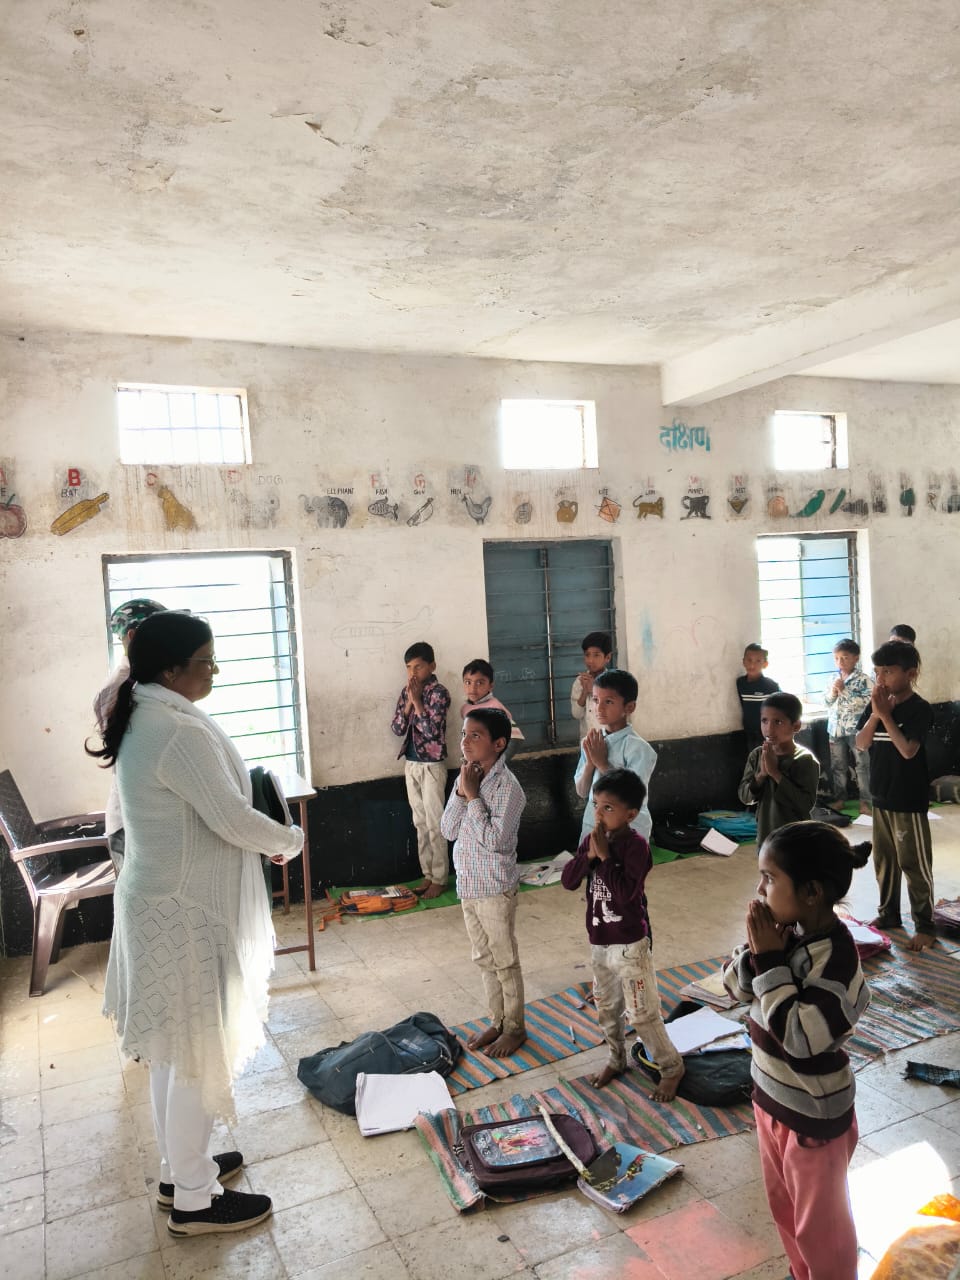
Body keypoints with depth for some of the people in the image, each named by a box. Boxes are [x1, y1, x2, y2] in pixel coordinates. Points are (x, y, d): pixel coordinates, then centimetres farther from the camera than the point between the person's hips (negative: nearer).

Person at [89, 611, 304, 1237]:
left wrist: (267, 841, 10)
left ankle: (180, 1168, 38)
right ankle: (195, 1199, 21)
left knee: (173, 1049, 21)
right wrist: (291, 840, -6)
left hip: (162, 902, 10)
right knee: (199, 1054, 5)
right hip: (187, 913, -10)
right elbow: (232, 820, -24)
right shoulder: (180, 731, -25)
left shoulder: (142, 719, 7)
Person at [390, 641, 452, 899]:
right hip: (410, 764, 7)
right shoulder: (406, 692, 7)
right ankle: (428, 874, 22)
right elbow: (397, 729, 2)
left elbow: (432, 731, -22)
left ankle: (439, 879, 10)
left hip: (431, 765, -7)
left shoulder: (439, 693, -13)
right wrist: (408, 702, -10)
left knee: (435, 824, 0)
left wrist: (417, 701, -20)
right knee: (420, 823, 13)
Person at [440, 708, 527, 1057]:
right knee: (483, 959, 20)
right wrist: (461, 791, -14)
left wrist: (473, 796, -24)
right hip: (467, 885, 7)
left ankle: (515, 1027, 28)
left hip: (495, 889, -7)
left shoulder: (507, 786, -20)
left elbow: (494, 840, -27)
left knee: (505, 961, 10)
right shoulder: (466, 777, 2)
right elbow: (448, 830, -1)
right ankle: (497, 1021, 37)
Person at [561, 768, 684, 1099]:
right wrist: (588, 855, -19)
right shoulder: (592, 839, 0)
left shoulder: (636, 846, -20)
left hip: (630, 944, -7)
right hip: (599, 942, 7)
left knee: (642, 1012, 4)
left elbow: (625, 894, -29)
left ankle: (672, 1067, 25)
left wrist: (605, 855, -28)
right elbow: (568, 881, -5)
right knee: (606, 1007, 21)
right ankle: (616, 1059, 42)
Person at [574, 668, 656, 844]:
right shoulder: (591, 742, 1)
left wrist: (602, 763, -20)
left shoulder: (638, 747, -16)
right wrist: (590, 763, -14)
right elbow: (582, 791, 3)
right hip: (592, 825, 5)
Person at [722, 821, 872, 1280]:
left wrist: (772, 961, -31)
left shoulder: (836, 958, -31)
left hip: (814, 1117, -7)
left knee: (820, 1224, 17)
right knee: (783, 1204, 28)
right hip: (772, 1098, 8)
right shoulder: (787, 929, -10)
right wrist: (756, 950, -20)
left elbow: (798, 1036, -32)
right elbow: (733, 984, -2)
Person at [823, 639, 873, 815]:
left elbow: (866, 701, -19)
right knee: (837, 766, 11)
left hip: (856, 728, -5)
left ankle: (865, 800, 8)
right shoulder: (834, 679, 7)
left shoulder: (863, 679, -9)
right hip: (836, 728, 5)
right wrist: (832, 691, -8)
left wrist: (844, 691, -20)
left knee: (862, 765, 2)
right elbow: (826, 701, 12)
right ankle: (839, 798, 21)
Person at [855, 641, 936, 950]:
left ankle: (925, 926, 16)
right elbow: (861, 743, -4)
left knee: (914, 865, 3)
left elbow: (908, 750, -24)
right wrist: (875, 714, -17)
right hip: (881, 797, 6)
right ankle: (889, 913, 32)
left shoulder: (920, 709, -15)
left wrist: (885, 715, -24)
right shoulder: (875, 704, 3)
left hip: (909, 801, -6)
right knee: (883, 860, 17)